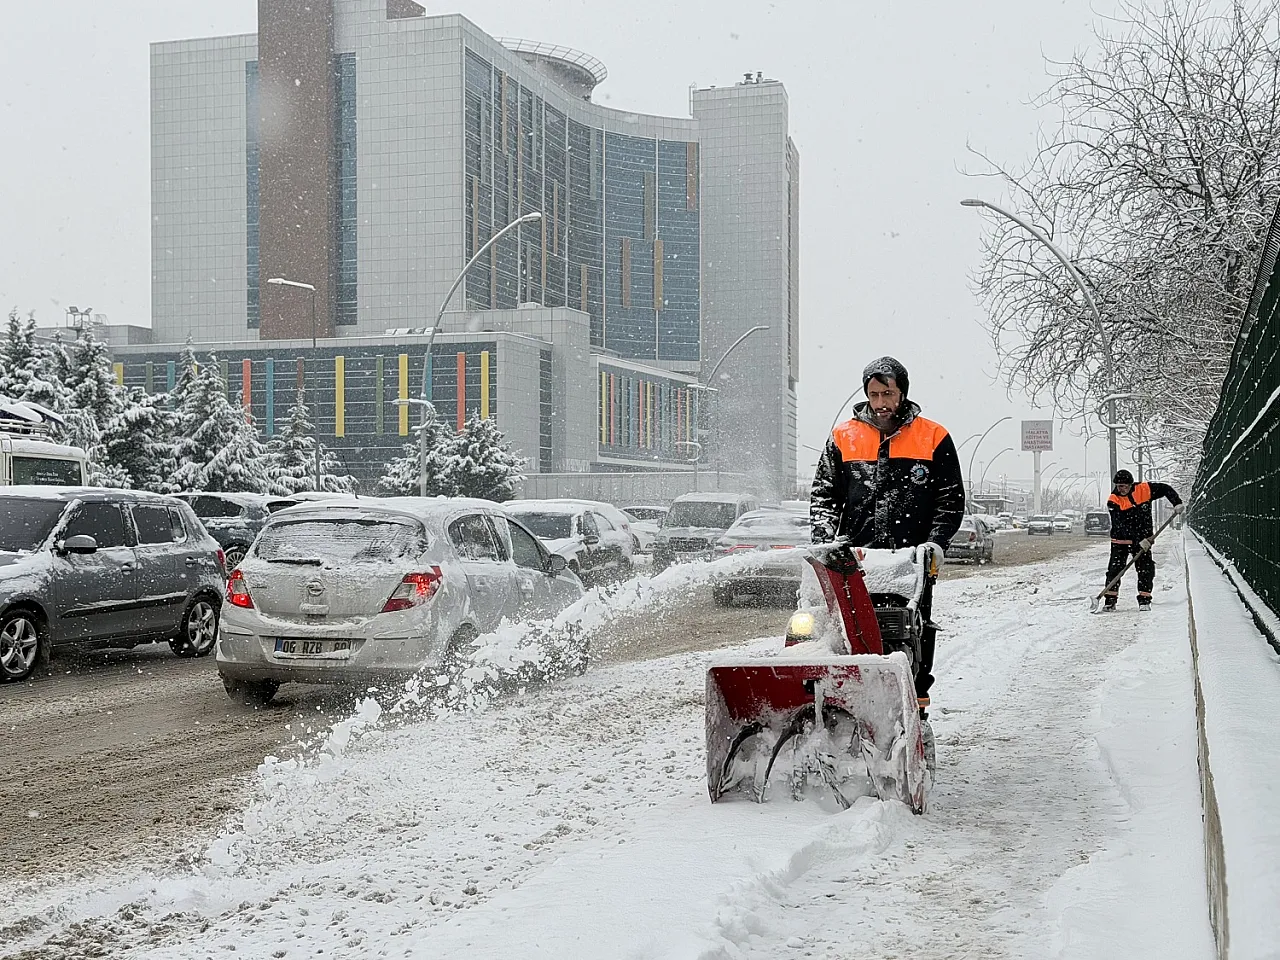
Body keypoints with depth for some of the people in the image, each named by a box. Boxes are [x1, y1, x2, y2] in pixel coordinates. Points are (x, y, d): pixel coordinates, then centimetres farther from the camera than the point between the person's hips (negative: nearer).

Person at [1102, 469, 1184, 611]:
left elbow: (1165, 489, 5)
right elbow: (1121, 525, -23)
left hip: (1144, 539, 2)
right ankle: (1110, 599, 1)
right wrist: (1138, 541, -29)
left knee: (1146, 570, -3)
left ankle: (1144, 600, 5)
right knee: (1115, 569, -6)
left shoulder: (1144, 489, -9)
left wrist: (1177, 502, -9)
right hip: (1121, 540, -1)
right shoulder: (1113, 501, -16)